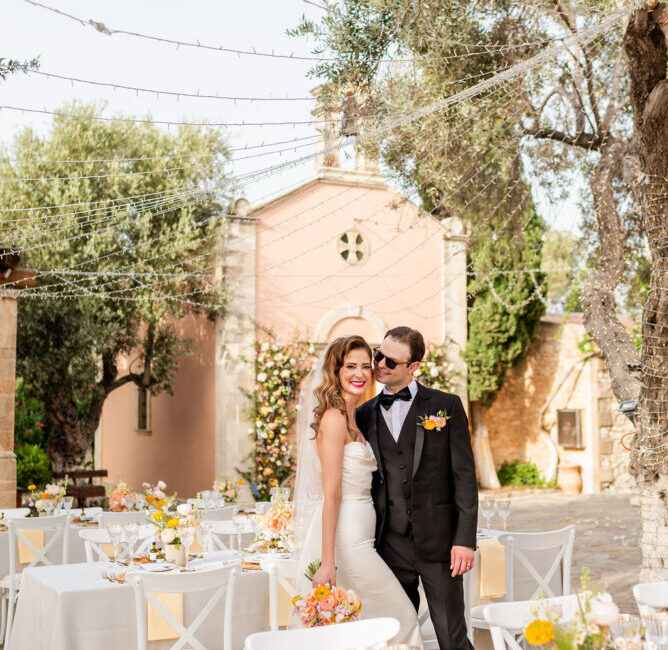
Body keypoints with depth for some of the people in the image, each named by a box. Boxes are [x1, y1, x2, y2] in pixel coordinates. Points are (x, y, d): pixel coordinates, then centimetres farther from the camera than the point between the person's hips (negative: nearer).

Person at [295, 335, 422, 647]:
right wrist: (327, 562, -21)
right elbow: (331, 493, -19)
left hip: (357, 537, 9)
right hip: (346, 541, -9)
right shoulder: (334, 418, -13)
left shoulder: (353, 417, 15)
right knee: (400, 618, -2)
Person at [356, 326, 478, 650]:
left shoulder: (446, 405, 0)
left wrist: (465, 538, -10)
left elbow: (464, 475, -3)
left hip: (437, 541, -3)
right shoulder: (364, 415, 9)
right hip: (389, 546, 3)